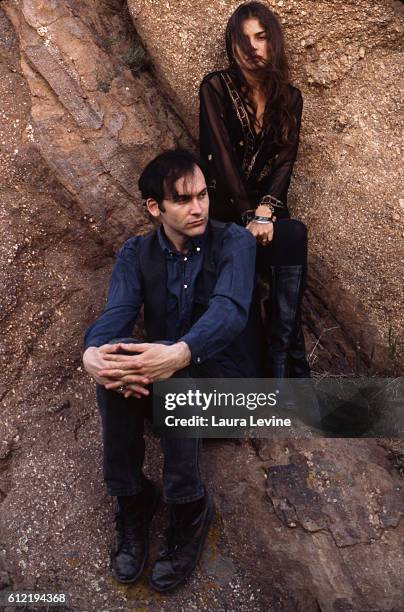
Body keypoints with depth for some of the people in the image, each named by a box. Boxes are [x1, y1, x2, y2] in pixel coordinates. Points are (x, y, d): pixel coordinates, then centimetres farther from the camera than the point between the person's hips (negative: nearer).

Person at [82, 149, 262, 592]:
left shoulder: (234, 242, -9)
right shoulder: (136, 253, 2)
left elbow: (230, 310, -28)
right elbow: (116, 313, -15)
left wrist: (180, 353, -50)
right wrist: (92, 353, -41)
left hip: (226, 379, -3)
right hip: (163, 378, 3)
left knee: (179, 377, -36)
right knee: (113, 370, -29)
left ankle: (188, 507, -16)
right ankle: (132, 498, -12)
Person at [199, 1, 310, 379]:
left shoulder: (289, 97, 12)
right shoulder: (216, 87, 0)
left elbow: (285, 160, 1)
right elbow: (222, 155, -9)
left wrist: (264, 210, -18)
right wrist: (249, 217, -18)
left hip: (267, 202, 3)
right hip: (222, 203, -2)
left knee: (292, 238, -31)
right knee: (293, 237, -30)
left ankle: (284, 366, -28)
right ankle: (291, 367, -24)